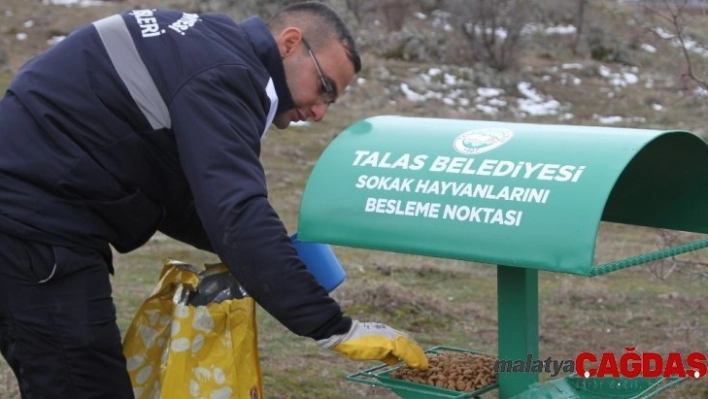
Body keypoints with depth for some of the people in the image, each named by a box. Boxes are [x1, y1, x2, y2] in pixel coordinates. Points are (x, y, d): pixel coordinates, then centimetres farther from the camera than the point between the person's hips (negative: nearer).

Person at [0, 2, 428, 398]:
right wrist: (337, 328, -25)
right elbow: (240, 216, -28)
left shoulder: (210, 46, 14)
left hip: (34, 218, 10)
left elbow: (171, 191, 17)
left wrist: (274, 254, 6)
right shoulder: (222, 75, -17)